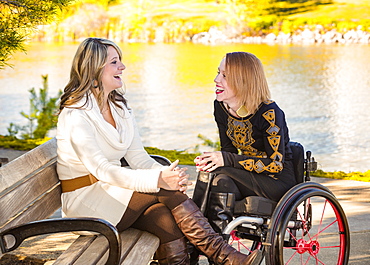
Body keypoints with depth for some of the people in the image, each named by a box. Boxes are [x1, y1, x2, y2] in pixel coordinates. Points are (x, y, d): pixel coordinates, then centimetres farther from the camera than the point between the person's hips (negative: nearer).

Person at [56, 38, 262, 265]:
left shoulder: (120, 107, 10)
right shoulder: (75, 116, -16)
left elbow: (138, 157, 4)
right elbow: (102, 170, -25)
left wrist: (168, 174, -19)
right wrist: (158, 179, -34)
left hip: (112, 189, 7)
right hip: (85, 201, -7)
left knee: (166, 220, -23)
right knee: (165, 189, -25)